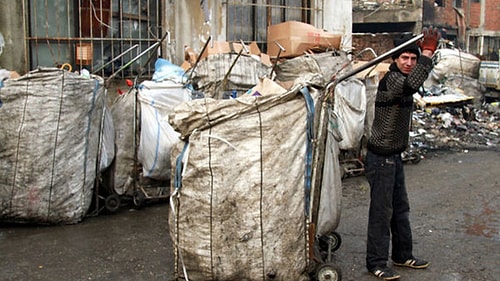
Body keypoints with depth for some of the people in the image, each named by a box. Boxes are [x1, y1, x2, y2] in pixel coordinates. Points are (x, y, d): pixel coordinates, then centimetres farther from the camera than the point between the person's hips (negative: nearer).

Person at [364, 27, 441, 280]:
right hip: (380, 157, -10)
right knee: (381, 211, -3)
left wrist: (424, 50, 15)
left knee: (400, 208, 17)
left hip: (394, 156, 10)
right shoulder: (390, 81, -20)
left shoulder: (403, 78, 8)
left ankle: (403, 255, 31)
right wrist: (427, 52, -37)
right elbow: (412, 84, -41)